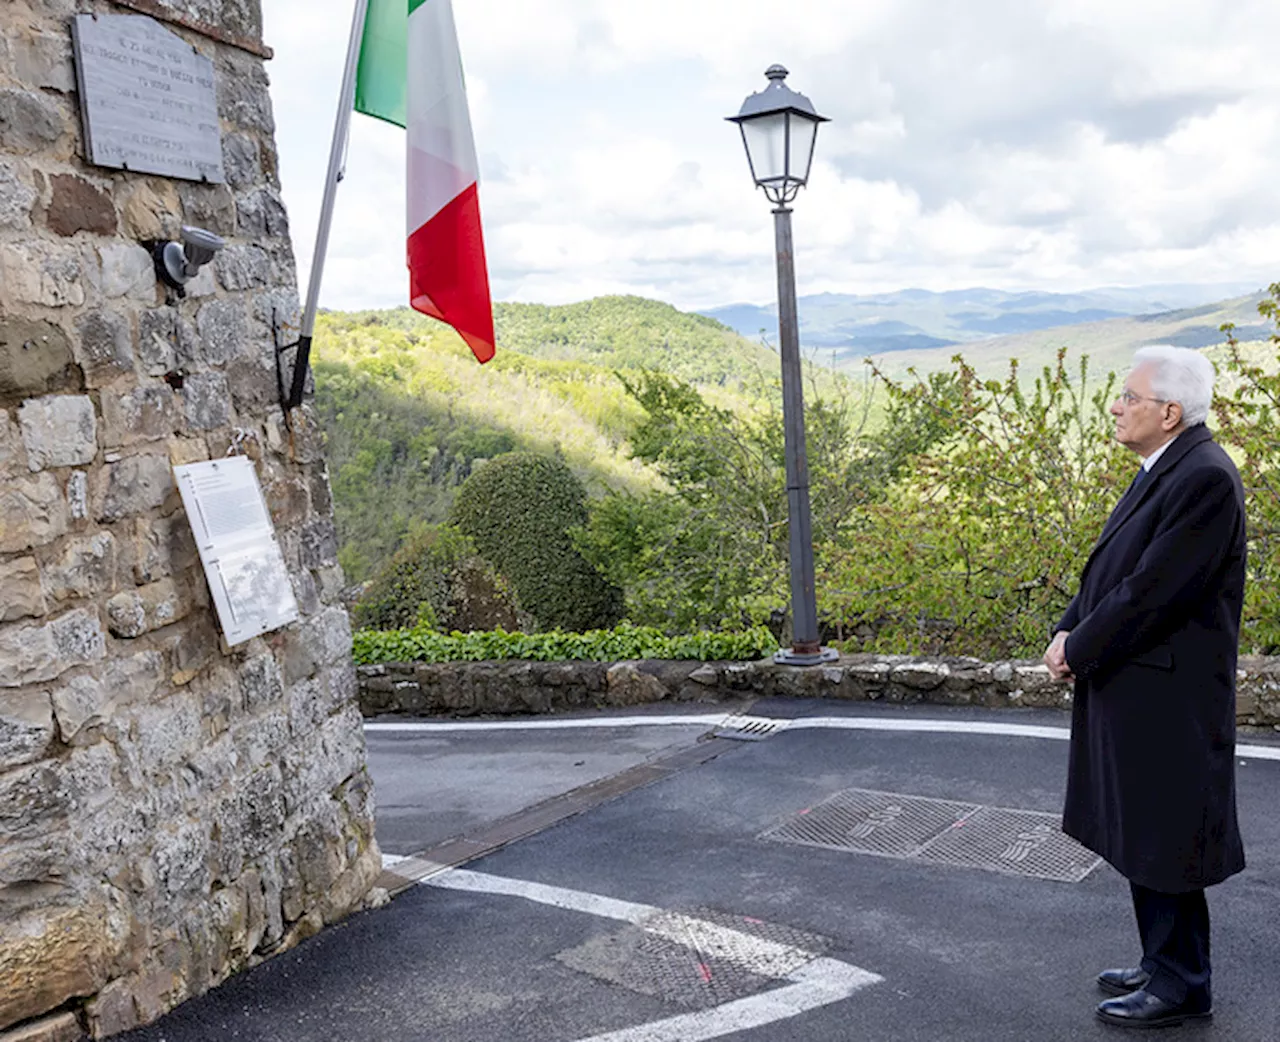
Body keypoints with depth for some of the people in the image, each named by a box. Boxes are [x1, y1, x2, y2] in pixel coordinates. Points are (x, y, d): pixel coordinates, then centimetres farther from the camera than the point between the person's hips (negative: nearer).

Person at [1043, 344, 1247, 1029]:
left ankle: (1180, 986, 20)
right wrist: (1069, 630, 1)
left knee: (1163, 844, 3)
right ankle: (1163, 965, 35)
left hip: (1167, 703, -10)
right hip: (1129, 692, 10)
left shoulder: (1205, 478, -21)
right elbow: (1112, 568, 14)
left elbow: (1154, 592, -24)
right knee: (1142, 841, 19)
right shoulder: (1161, 471, 11)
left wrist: (1080, 651, -14)